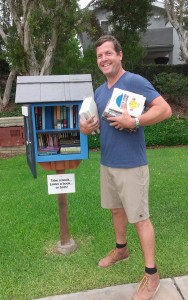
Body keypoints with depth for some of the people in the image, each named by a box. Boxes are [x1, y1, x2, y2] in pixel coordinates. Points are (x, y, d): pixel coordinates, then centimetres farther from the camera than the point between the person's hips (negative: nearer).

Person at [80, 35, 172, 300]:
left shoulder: (135, 81, -13)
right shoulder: (100, 91, 11)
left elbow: (165, 109, -20)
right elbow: (97, 121, 18)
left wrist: (133, 122, -28)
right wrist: (86, 127, -5)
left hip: (131, 165, -8)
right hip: (107, 163, 8)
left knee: (140, 218, 1)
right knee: (116, 209, 22)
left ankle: (151, 274, 15)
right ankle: (121, 249, 45)